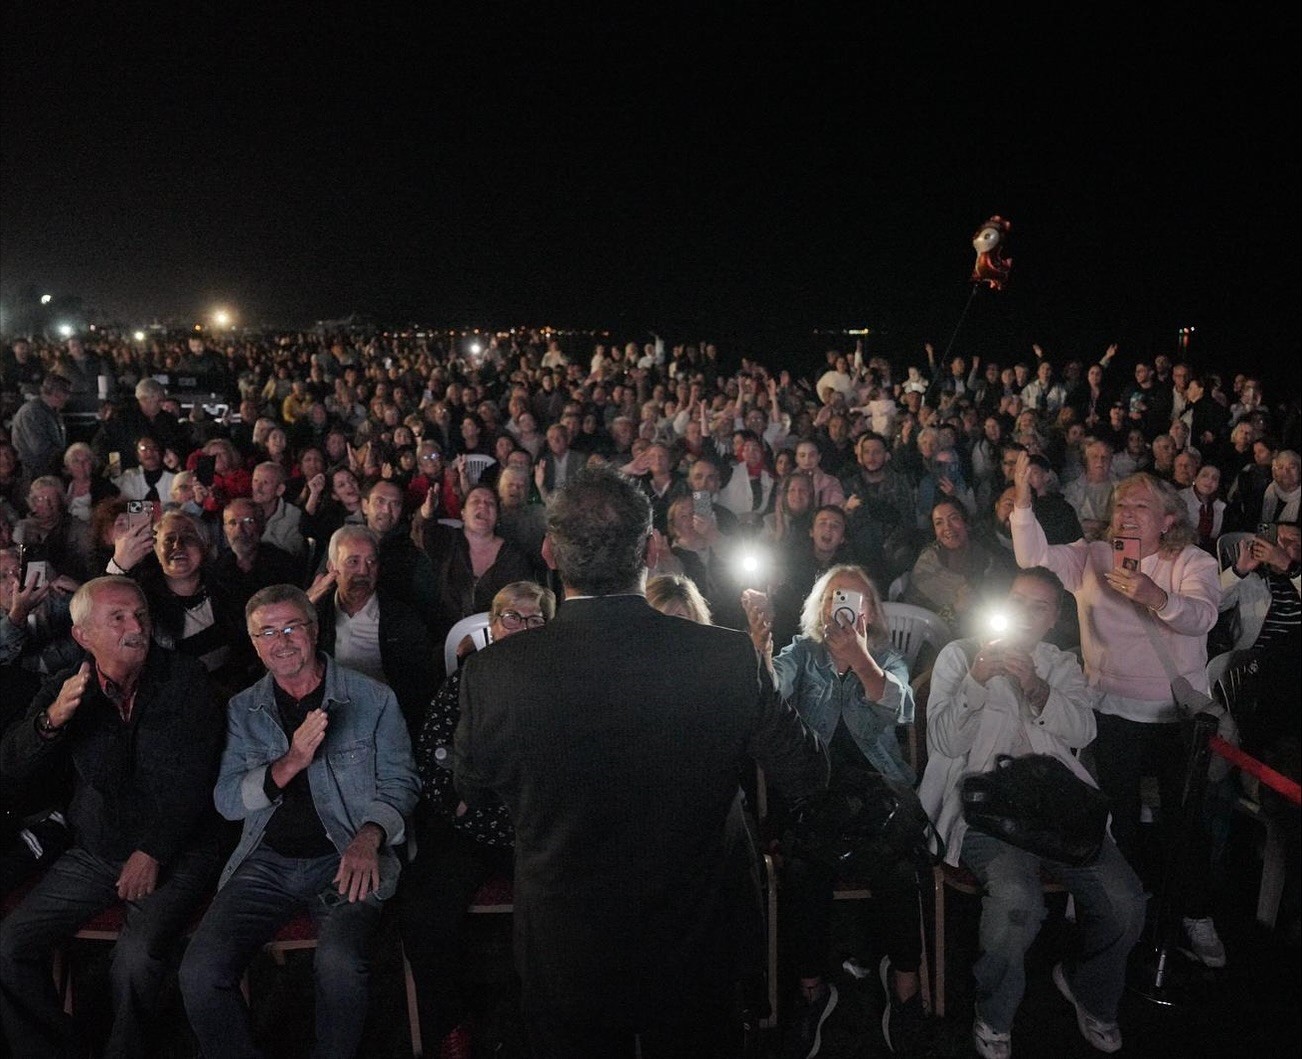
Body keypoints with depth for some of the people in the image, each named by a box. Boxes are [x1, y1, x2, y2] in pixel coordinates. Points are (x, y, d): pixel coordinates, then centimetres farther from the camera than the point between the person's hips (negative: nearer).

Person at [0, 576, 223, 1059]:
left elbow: (190, 781, -10)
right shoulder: (65, 688, 2)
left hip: (174, 855, -4)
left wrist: (151, 853, -15)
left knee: (137, 956, -27)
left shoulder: (185, 681, -7)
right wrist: (53, 719, -28)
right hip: (93, 853, 4)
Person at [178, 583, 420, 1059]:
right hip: (267, 861, 3)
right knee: (199, 974, -19)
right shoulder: (243, 710, 12)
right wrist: (290, 763, -13)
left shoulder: (373, 699, 4)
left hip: (343, 859, -3)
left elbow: (399, 782, 4)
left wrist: (369, 836, -16)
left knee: (340, 965, -30)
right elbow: (226, 800, 5)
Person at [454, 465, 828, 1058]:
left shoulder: (495, 671, -22)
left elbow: (473, 791, -4)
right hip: (691, 955, 0)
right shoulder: (728, 659, -21)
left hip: (563, 961, 0)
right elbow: (806, 775, -8)